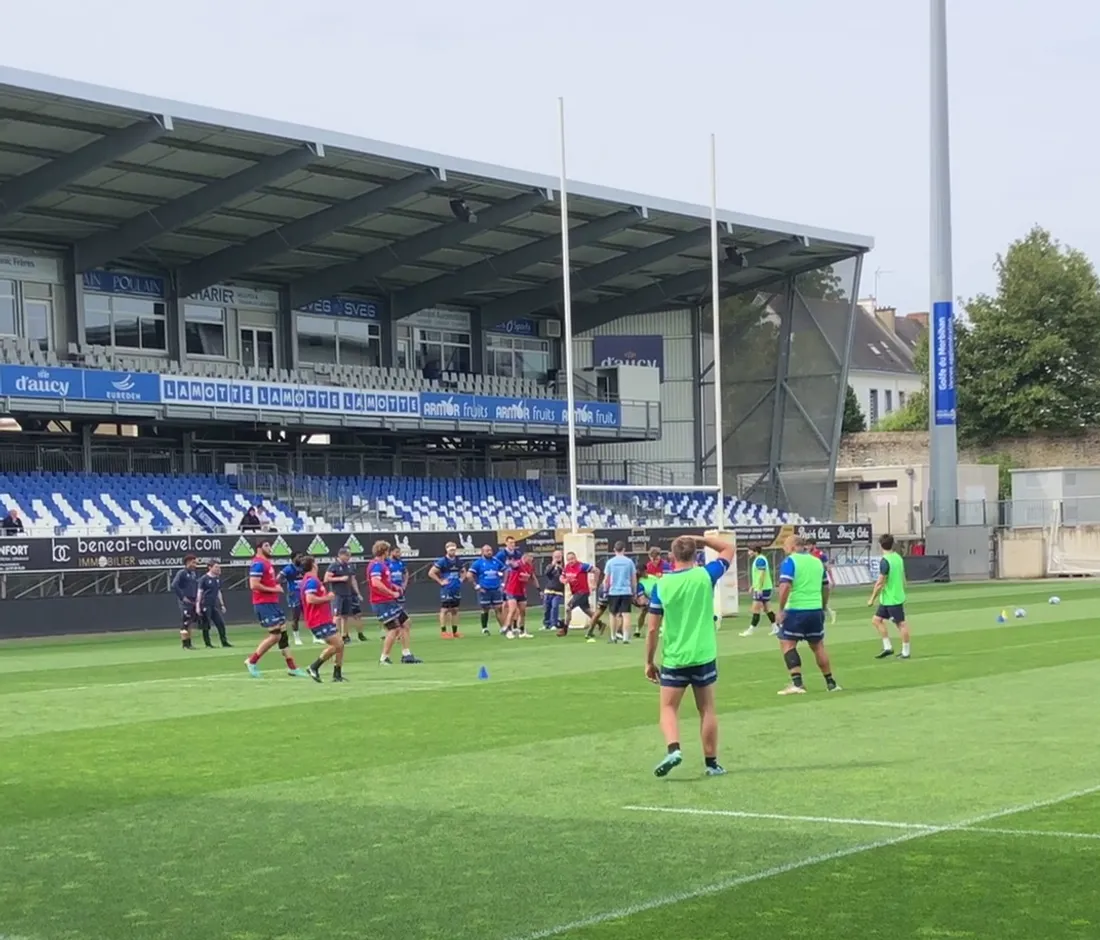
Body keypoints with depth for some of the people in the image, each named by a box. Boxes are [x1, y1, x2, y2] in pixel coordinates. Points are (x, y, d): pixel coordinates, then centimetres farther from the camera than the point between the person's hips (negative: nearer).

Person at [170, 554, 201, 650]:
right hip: (185, 602, -8)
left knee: (191, 621, 10)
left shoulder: (195, 573, 14)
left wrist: (198, 597, 13)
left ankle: (188, 643, 17)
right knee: (185, 622, -7)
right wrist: (182, 597, -18)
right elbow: (174, 585, -18)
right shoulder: (182, 573, -9)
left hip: (194, 602, 8)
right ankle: (185, 644, -4)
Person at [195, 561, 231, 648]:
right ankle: (208, 643, 8)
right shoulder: (204, 579, -7)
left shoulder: (218, 579, 12)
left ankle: (224, 642, 5)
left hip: (214, 605, 6)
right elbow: (199, 593, -7)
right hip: (205, 605, -6)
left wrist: (222, 605, 20)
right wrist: (198, 606, -13)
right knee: (206, 625, 0)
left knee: (221, 623, 1)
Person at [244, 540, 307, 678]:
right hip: (264, 604, -10)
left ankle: (291, 667, 14)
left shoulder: (267, 563, 16)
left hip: (273, 603, 10)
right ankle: (252, 661, 0)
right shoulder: (258, 564, -15)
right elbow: (254, 585, -23)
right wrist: (273, 589, -18)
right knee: (275, 635, -10)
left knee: (283, 633, 10)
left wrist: (276, 586, 8)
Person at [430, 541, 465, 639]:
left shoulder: (458, 561, 9)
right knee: (445, 610, -4)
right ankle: (443, 631, -1)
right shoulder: (442, 561, -10)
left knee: (455, 610, 9)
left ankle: (455, 631, 15)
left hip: (457, 590, 6)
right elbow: (431, 573, -12)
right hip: (446, 590, -6)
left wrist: (461, 579, 10)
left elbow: (463, 571, 28)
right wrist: (440, 581, -12)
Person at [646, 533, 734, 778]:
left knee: (669, 708, 7)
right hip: (704, 656, 1)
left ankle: (673, 749, -17)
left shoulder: (661, 585, -5)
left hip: (673, 659, -1)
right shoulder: (705, 575, -6)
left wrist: (649, 661, 6)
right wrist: (701, 539, 8)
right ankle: (711, 762, 16)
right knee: (707, 709, 11)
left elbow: (653, 629, -3)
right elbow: (728, 548, 12)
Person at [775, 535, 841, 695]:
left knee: (787, 644, 0)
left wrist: (781, 609, -15)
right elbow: (826, 587, 20)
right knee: (818, 646, 16)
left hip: (795, 610, -6)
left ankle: (797, 683, -13)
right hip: (816, 610, 6)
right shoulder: (817, 561, 13)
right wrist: (823, 608, 30)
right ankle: (830, 683, 20)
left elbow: (785, 586, -20)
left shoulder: (790, 561, -7)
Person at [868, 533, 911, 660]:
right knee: (876, 619, 11)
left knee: (901, 624, 0)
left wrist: (872, 599, -12)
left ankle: (906, 652, 7)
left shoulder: (885, 561, -18)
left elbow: (880, 583, -19)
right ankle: (887, 647, 12)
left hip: (891, 599, -8)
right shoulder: (898, 557, 8)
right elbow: (903, 578, 16)